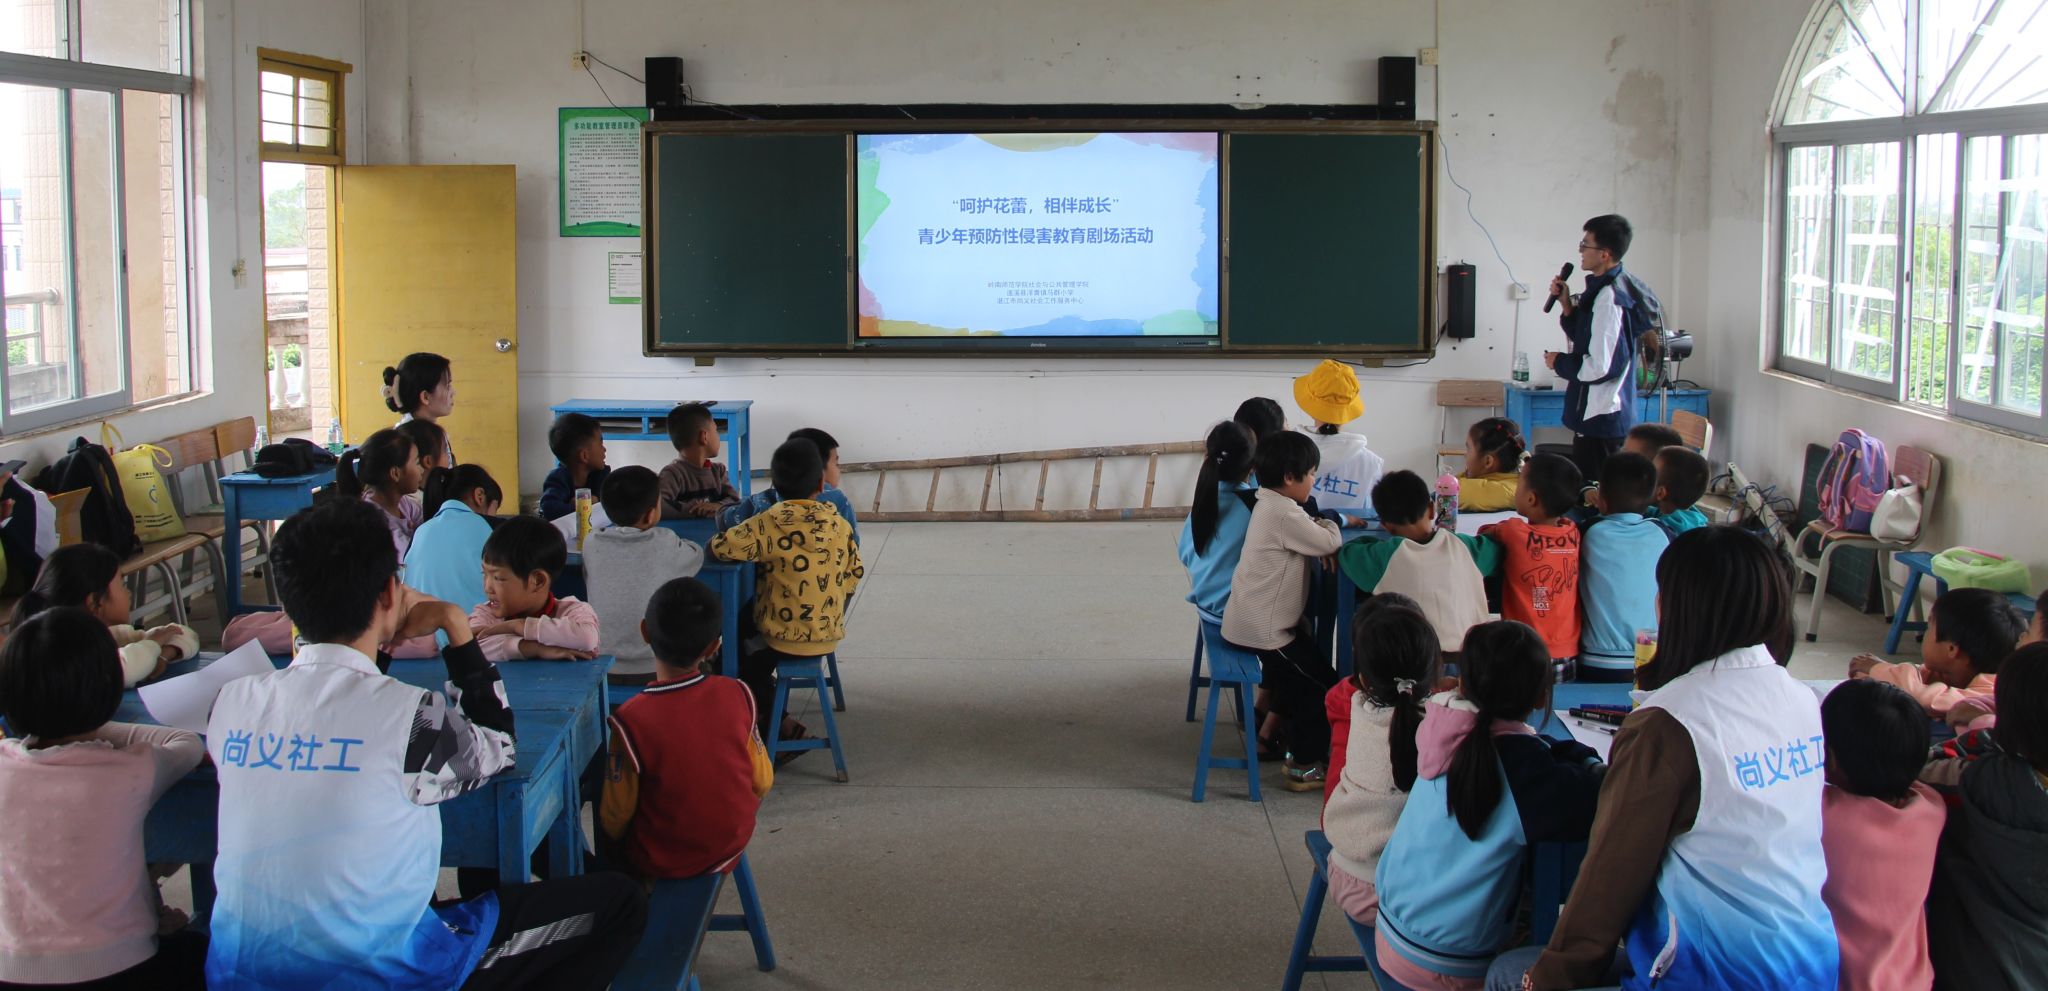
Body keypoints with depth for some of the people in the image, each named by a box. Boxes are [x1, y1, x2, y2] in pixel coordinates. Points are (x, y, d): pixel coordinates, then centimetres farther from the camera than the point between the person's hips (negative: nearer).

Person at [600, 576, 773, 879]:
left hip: (659, 863, -3)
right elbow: (762, 782, -2)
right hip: (729, 850, 3)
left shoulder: (631, 720, -24)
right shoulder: (738, 696, -14)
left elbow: (616, 816, -14)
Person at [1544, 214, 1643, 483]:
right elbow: (1587, 340, 18)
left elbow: (1598, 366, -24)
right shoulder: (1615, 287, 10)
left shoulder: (1607, 298, -21)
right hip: (1604, 413, 10)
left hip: (1600, 418, -10)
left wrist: (1559, 362, -8)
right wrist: (1566, 304, 5)